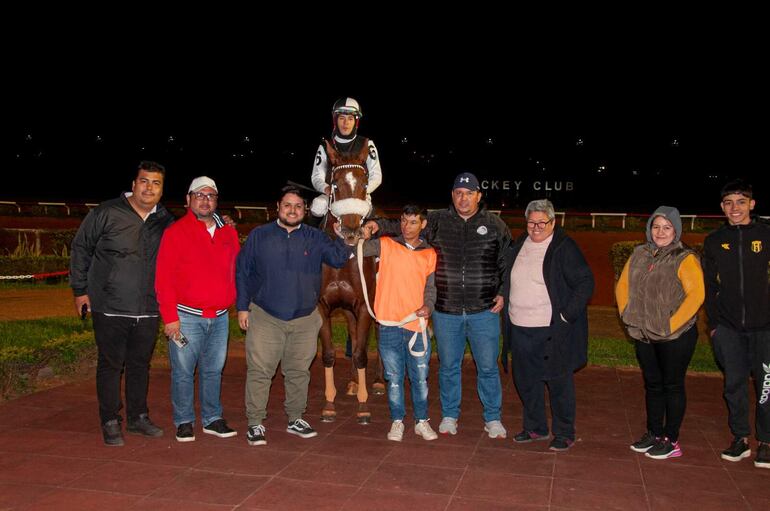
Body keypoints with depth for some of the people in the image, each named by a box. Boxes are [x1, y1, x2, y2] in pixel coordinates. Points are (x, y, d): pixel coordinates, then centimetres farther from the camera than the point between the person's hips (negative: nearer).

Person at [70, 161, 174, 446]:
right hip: (110, 308, -4)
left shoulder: (166, 222, 6)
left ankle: (138, 418, 27)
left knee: (140, 364, 14)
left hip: (148, 311, 4)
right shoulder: (106, 214, -6)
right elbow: (80, 249, 2)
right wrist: (80, 289, 1)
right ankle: (110, 423, 18)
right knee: (110, 364, 5)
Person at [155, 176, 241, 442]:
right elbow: (163, 278, -10)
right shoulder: (175, 232, -6)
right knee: (183, 371, 5)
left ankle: (212, 419, 25)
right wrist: (170, 317, -13)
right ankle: (184, 422, 19)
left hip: (219, 317, 5)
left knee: (213, 370, 13)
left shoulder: (229, 233, 9)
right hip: (186, 317, -4)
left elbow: (236, 270, 16)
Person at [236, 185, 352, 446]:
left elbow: (338, 259, -5)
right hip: (264, 318, -2)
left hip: (305, 320, 2)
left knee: (299, 372, 12)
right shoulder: (259, 236, 3)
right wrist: (242, 307, 0)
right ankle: (255, 423, 11)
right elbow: (242, 272, 5)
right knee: (259, 371, -1)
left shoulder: (315, 238, 6)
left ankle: (295, 419, 27)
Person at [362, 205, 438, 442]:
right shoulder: (386, 245, 1)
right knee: (394, 378, 9)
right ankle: (397, 421, 23)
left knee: (420, 378, 9)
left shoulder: (429, 254, 7)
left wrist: (428, 306, -9)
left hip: (417, 324, 2)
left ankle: (421, 421, 25)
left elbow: (430, 287, 9)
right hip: (389, 324, -1)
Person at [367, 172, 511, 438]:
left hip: (484, 310, -1)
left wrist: (502, 293, 0)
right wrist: (379, 224, -18)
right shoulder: (436, 221, 1)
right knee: (448, 366, 14)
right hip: (446, 311, 1)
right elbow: (403, 227, 0)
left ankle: (492, 418, 25)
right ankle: (449, 416, 30)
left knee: (488, 367, 8)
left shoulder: (495, 225, 1)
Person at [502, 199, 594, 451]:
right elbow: (507, 281, 23)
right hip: (520, 329, 6)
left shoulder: (565, 248, -10)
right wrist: (506, 305, 12)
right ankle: (535, 427, 32)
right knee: (526, 381, 15)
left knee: (559, 382, 5)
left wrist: (566, 316, -15)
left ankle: (564, 434, 20)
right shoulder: (518, 246, 9)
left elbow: (585, 284, -11)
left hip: (553, 330, -6)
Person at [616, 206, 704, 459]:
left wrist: (672, 324, -19)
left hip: (675, 337, -6)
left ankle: (671, 440, 17)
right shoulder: (639, 255, 7)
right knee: (652, 384, 16)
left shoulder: (685, 258, -11)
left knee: (672, 386, 5)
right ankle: (653, 433, 31)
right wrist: (627, 315, 5)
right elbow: (622, 286, 14)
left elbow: (696, 294, -21)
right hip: (643, 334, 6)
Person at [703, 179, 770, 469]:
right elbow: (709, 287, 9)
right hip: (728, 326, 2)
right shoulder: (714, 241, 7)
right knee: (734, 383, 7)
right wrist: (713, 323, 5)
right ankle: (740, 438, 18)